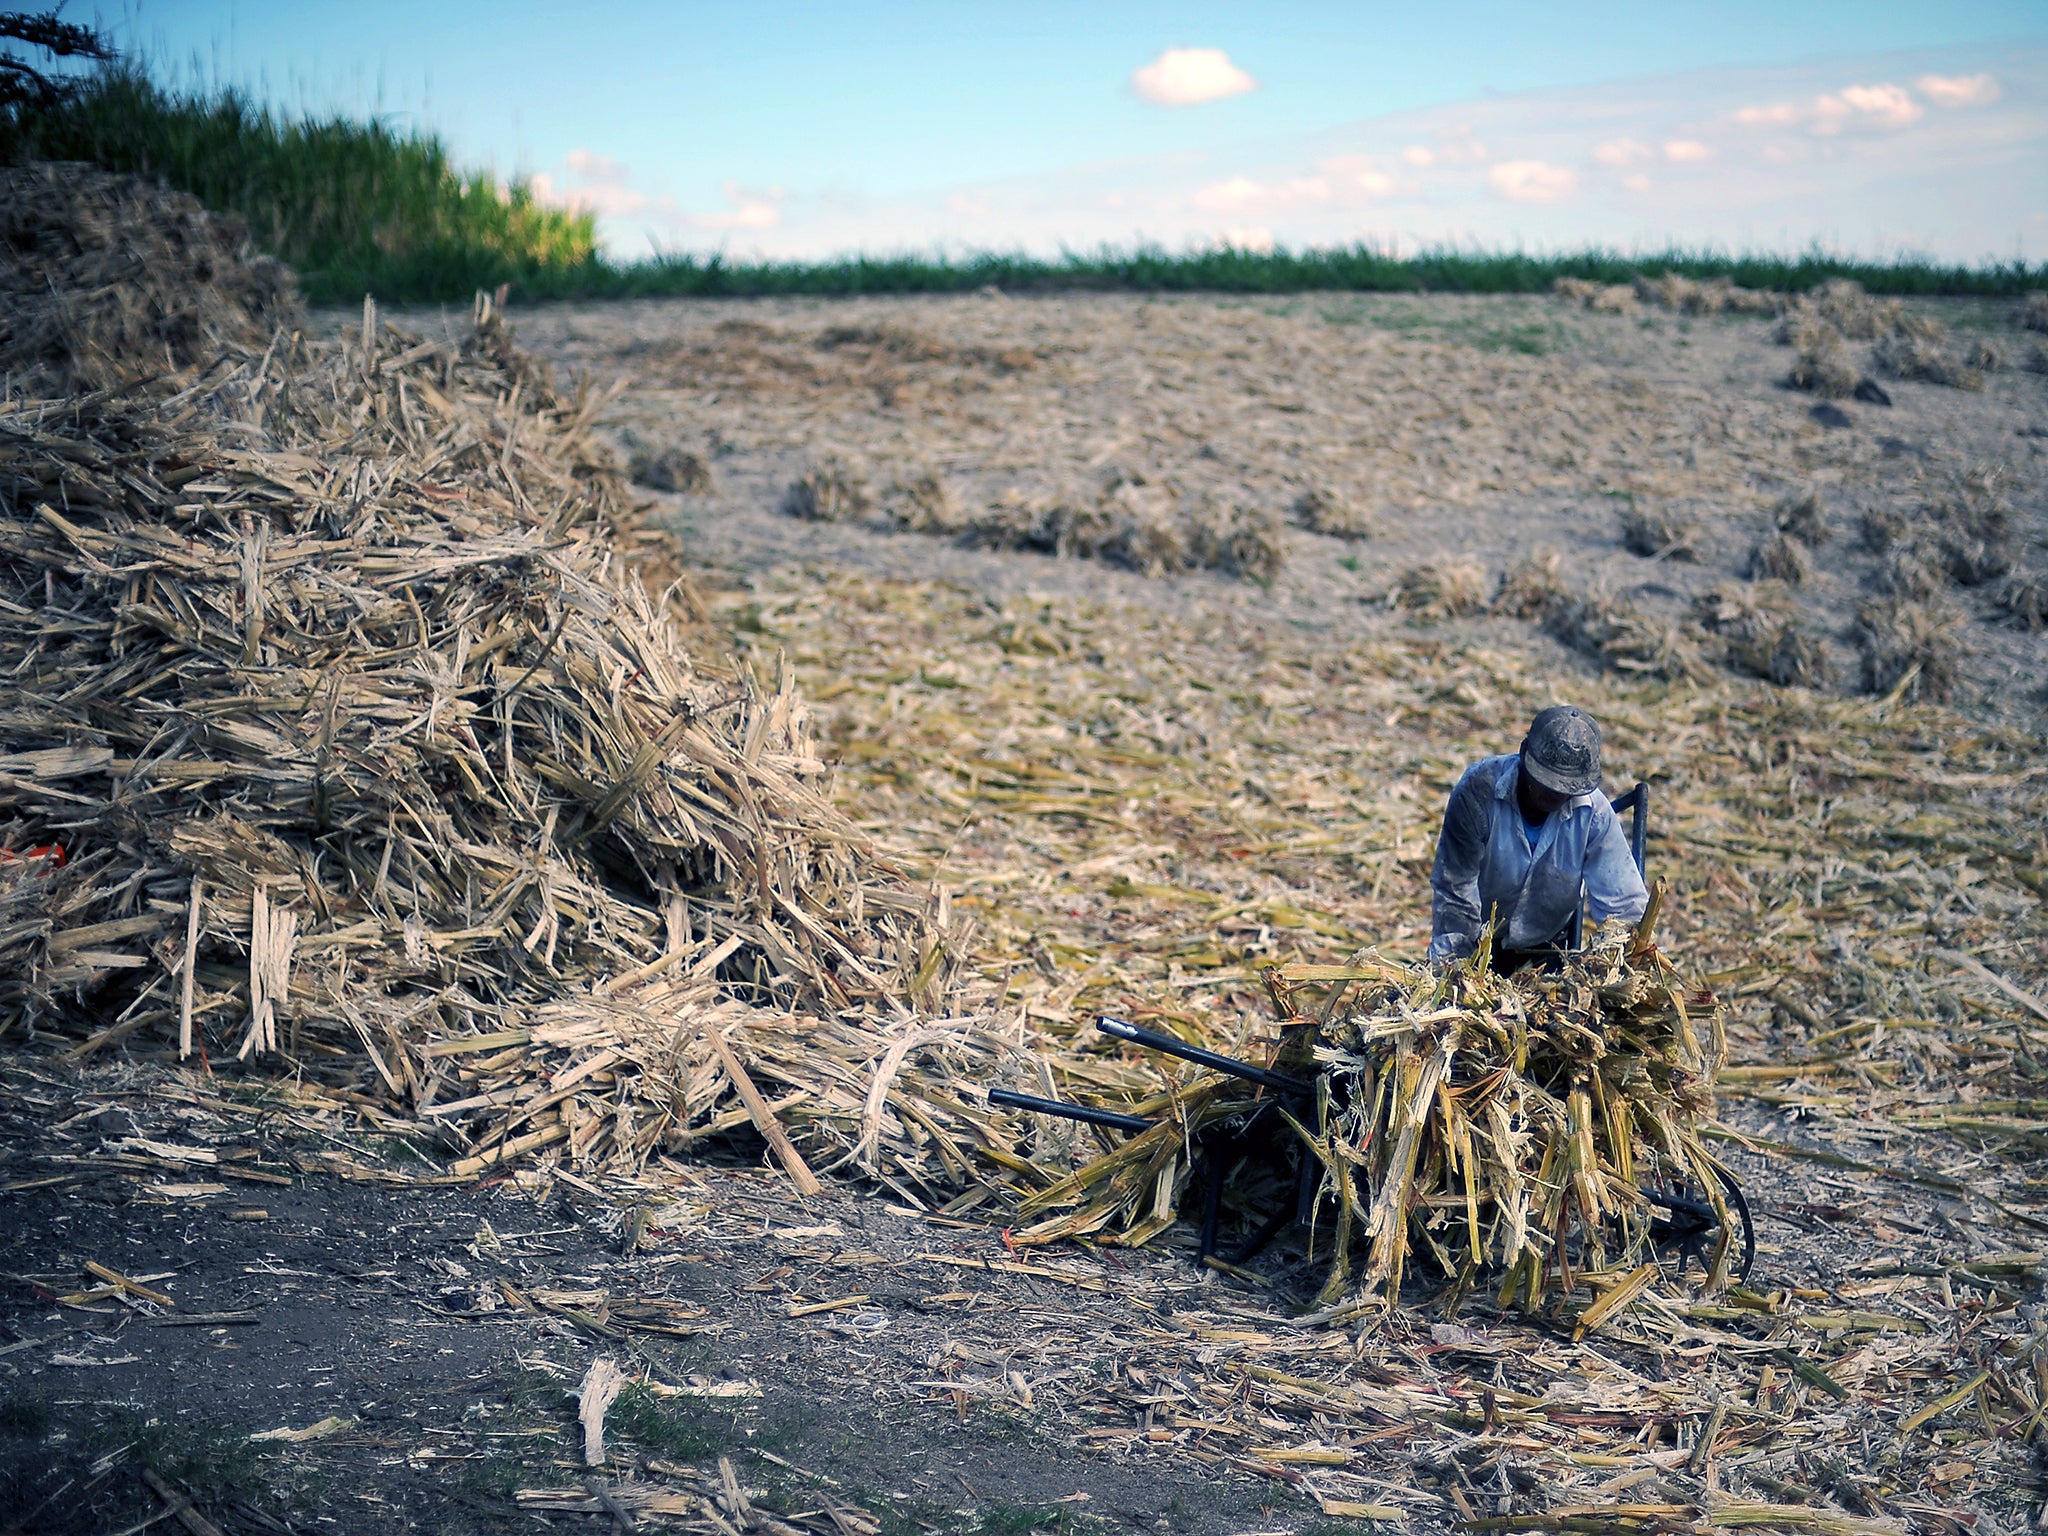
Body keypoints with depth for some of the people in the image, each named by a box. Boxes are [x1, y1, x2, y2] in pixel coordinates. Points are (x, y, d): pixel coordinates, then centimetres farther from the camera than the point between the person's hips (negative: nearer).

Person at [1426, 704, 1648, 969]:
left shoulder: (1594, 813, -23)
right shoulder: (1478, 791, -28)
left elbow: (1624, 906, -17)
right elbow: (1456, 890, -22)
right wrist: (1445, 968, -21)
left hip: (1547, 945, 1)